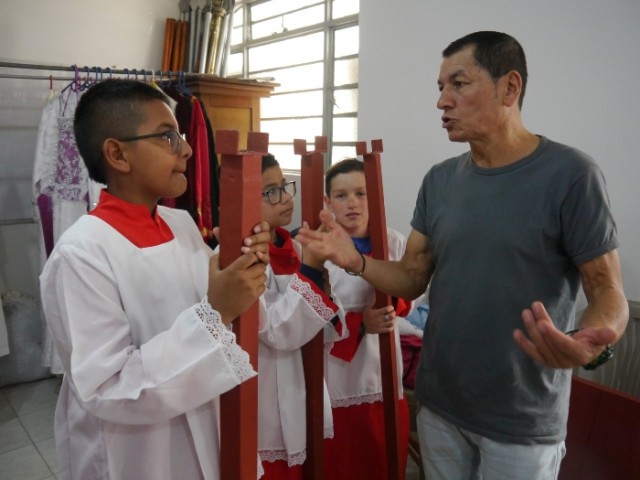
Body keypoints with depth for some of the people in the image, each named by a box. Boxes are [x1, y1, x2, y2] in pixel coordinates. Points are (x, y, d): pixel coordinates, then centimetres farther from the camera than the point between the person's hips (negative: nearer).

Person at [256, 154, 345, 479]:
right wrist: (311, 269, -26)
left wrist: (325, 292, -14)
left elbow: (323, 332, 7)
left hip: (302, 399, 7)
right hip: (263, 412, -6)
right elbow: (278, 332, -25)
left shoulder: (292, 248, 2)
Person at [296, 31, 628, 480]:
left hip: (522, 421, -4)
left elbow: (609, 291, -13)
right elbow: (412, 278, 2)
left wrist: (591, 344, -34)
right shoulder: (439, 180, 2)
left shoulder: (571, 174, -15)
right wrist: (356, 261, -17)